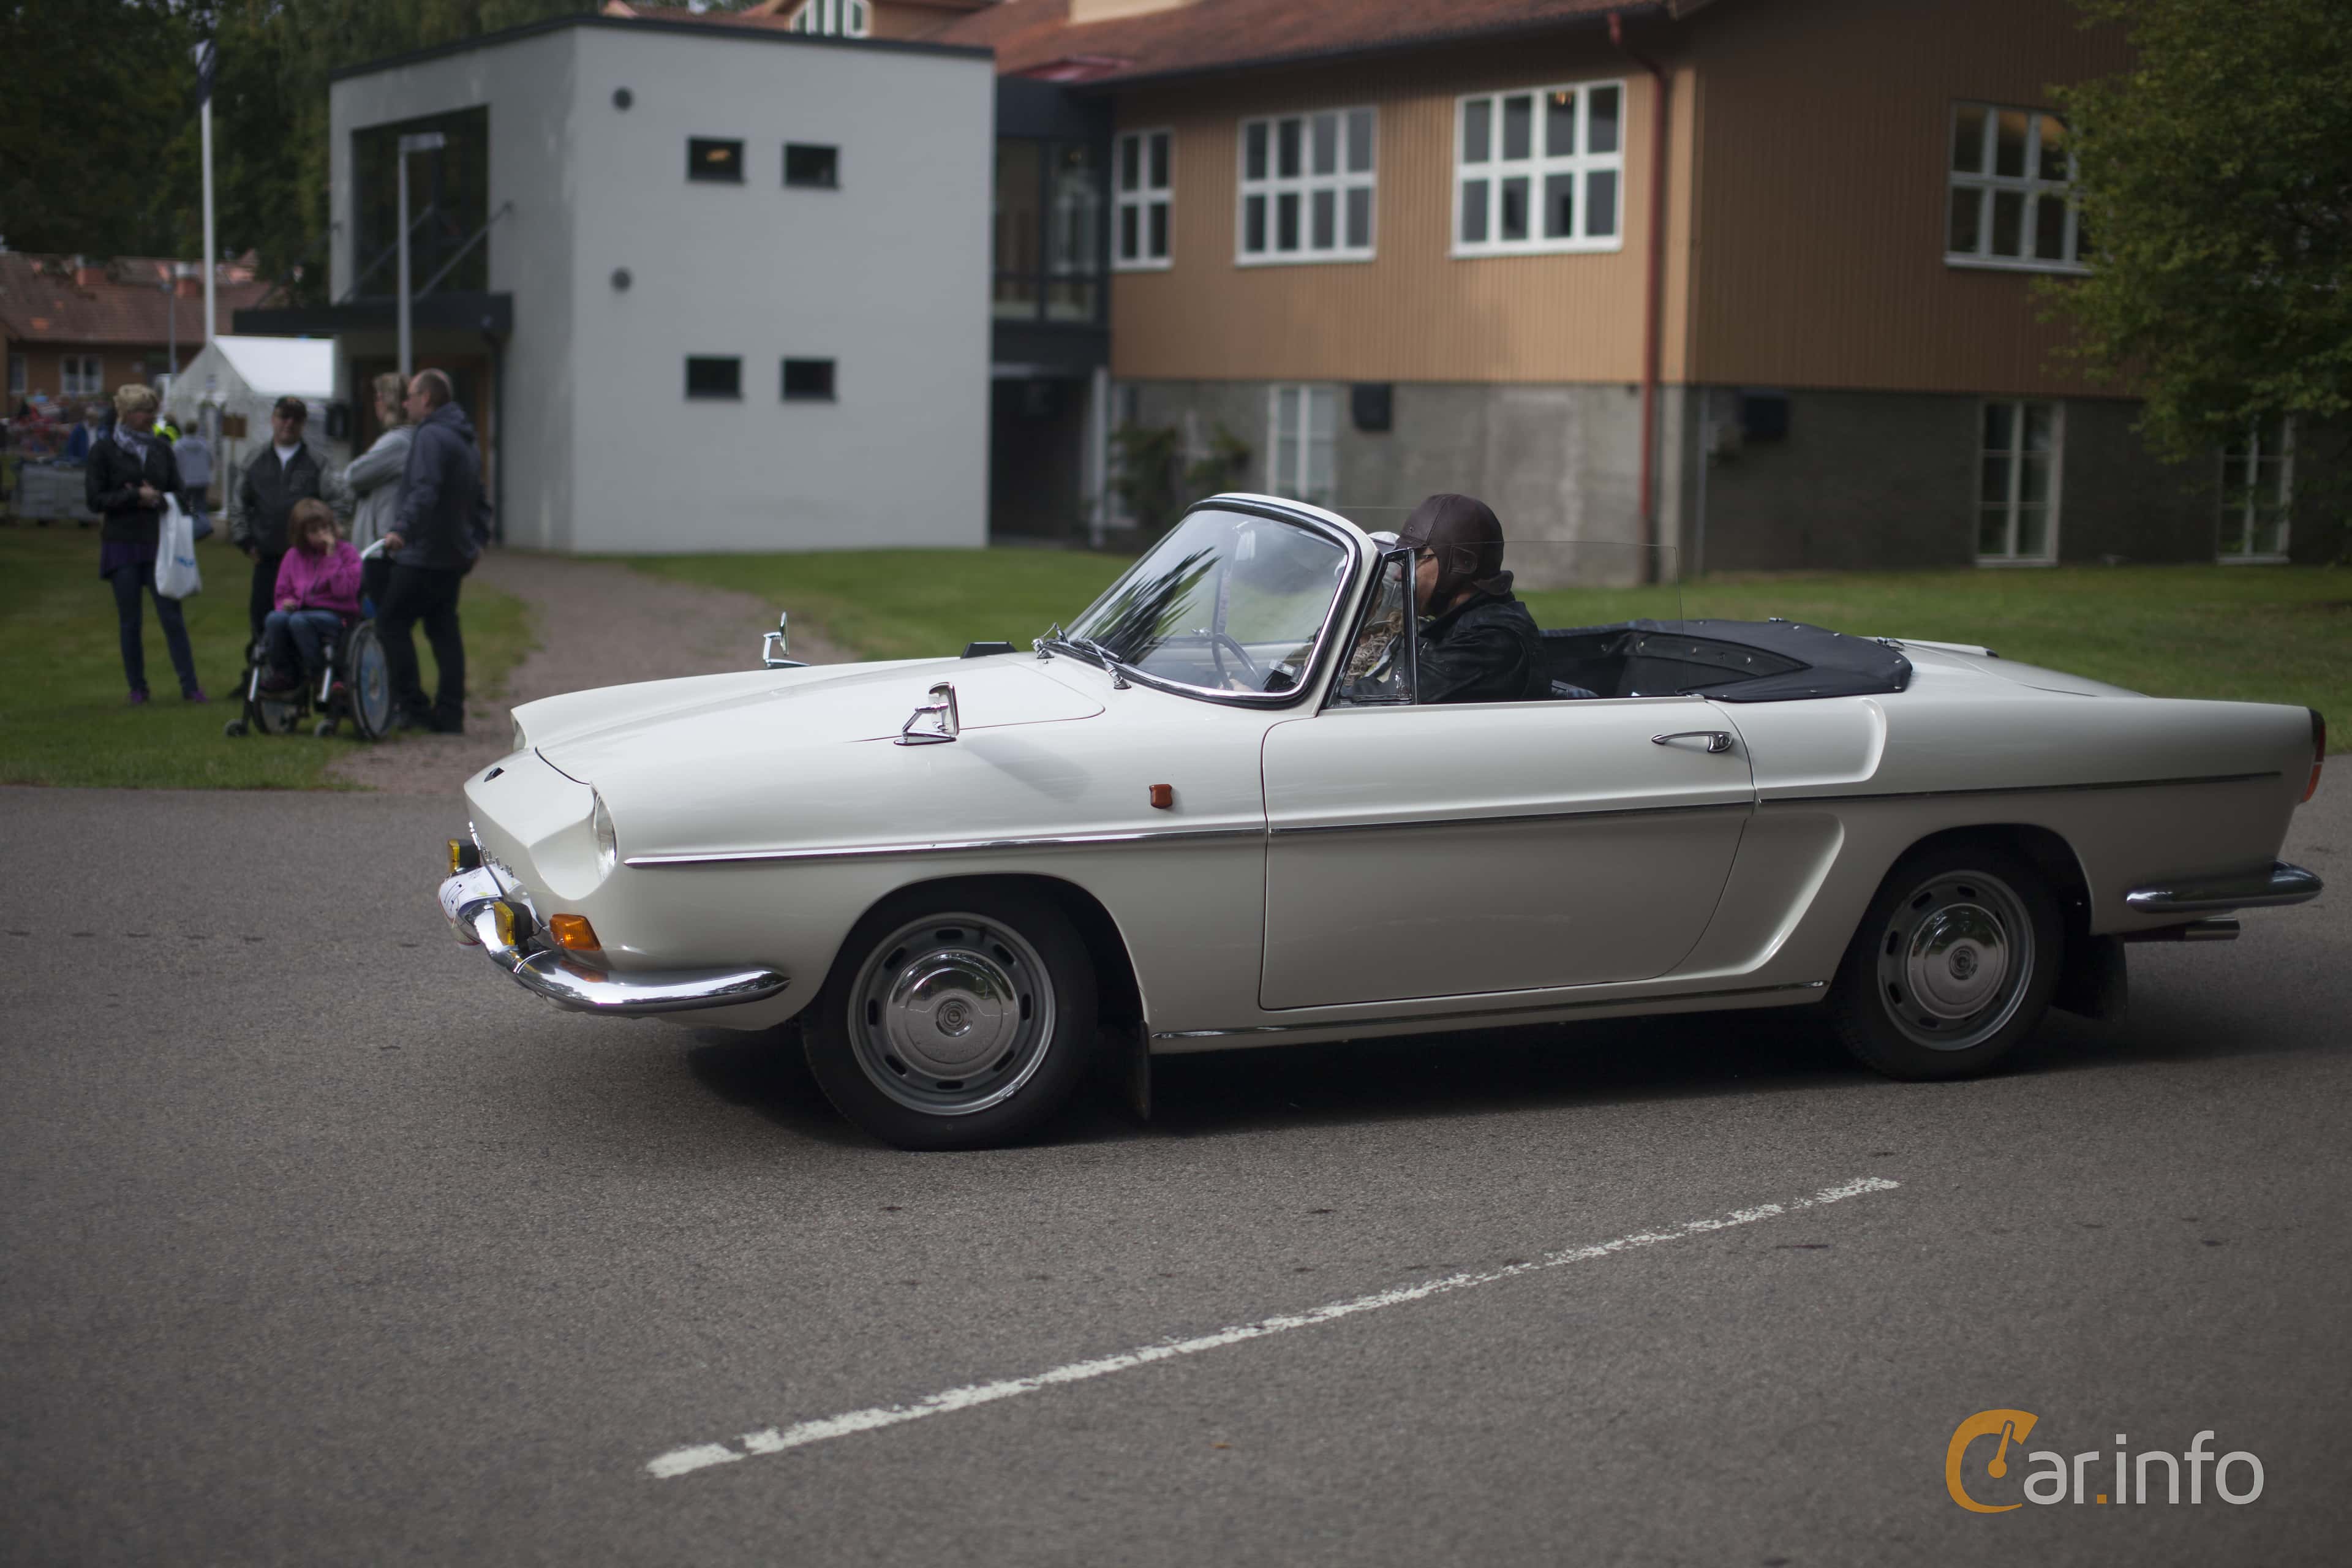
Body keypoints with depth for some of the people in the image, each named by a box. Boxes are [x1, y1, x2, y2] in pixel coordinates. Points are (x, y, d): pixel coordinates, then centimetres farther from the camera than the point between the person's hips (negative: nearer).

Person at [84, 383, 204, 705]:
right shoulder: (104, 451, 0)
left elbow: (178, 493, 11)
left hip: (158, 543, 2)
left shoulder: (160, 448, 9)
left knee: (172, 615, -5)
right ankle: (137, 687, 13)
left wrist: (155, 498, -9)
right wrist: (137, 496, -11)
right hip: (122, 544, -2)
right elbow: (94, 499, -5)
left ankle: (190, 685, -4)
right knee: (130, 620, 4)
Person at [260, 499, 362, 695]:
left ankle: (318, 675, -20)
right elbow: (283, 591, 20)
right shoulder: (293, 556, 14)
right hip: (301, 610, 4)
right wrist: (286, 603, -4)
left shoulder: (346, 552, 2)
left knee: (299, 621, -36)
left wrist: (332, 557, -14)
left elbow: (345, 591, -12)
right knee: (275, 619, -30)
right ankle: (282, 673, -10)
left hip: (336, 616, -4)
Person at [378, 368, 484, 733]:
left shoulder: (431, 436, -14)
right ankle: (449, 714, 9)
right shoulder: (467, 441, 18)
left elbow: (425, 491, -29)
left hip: (423, 555, -10)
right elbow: (478, 500, 27)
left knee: (392, 622, -2)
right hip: (455, 555, 10)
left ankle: (412, 706, -6)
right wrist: (475, 542, 34)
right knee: (444, 629, 10)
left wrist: (401, 528, -39)